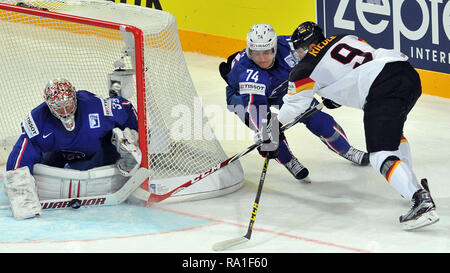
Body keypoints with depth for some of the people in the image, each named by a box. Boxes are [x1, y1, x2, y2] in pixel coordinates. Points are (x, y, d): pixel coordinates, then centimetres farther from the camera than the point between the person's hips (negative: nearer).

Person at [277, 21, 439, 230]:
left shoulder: (306, 69, 9)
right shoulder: (344, 38, 26)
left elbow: (294, 106, 20)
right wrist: (338, 96, 46)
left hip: (384, 91, -8)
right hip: (409, 74, 8)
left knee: (381, 155, -8)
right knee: (392, 131, 33)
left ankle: (421, 200, -26)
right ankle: (411, 185, 31)